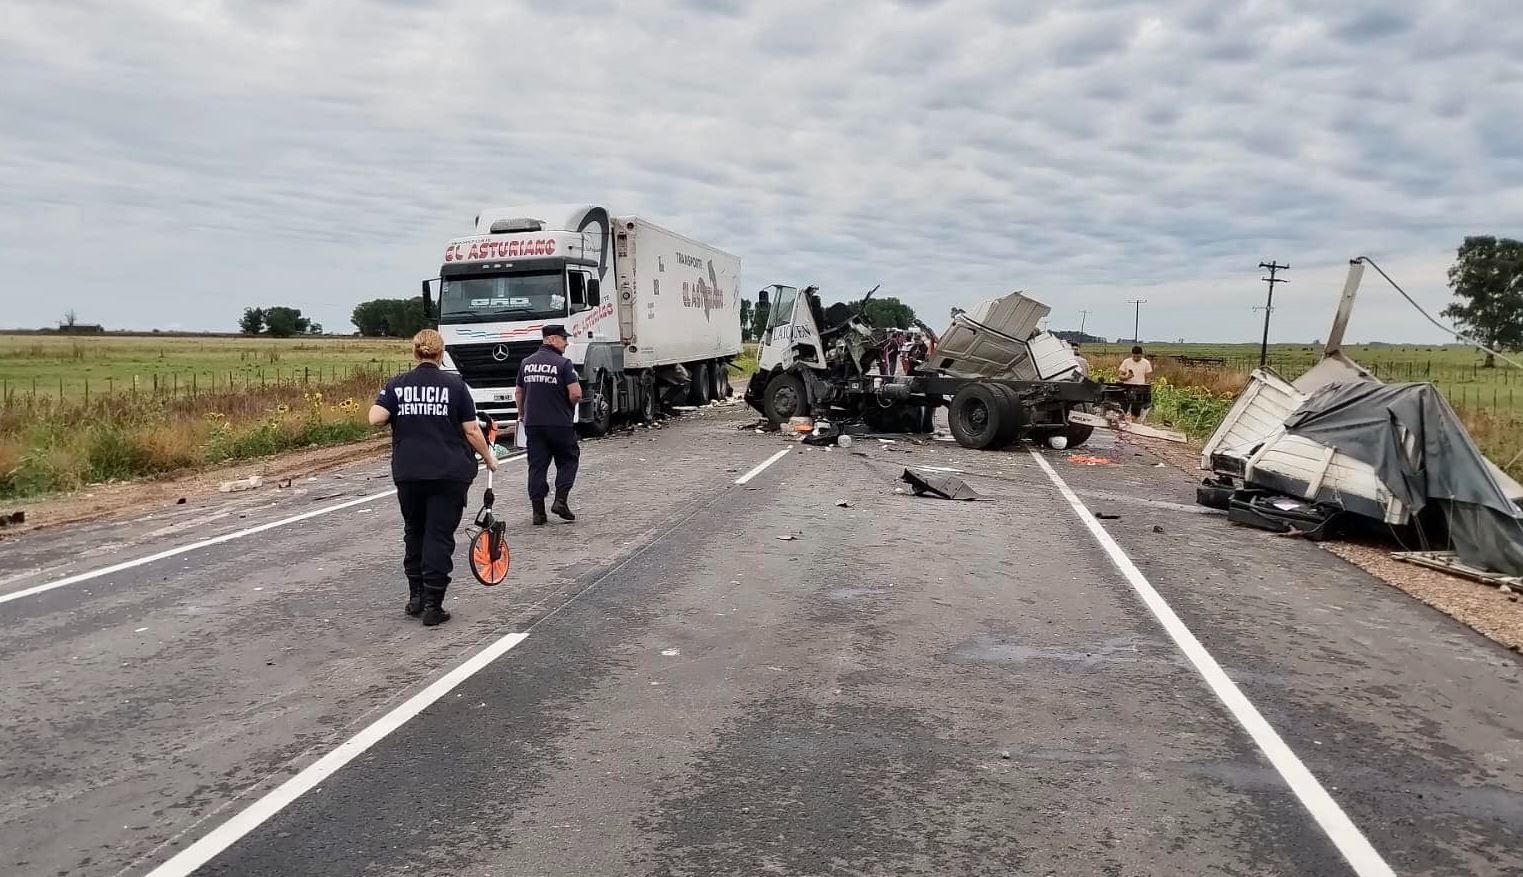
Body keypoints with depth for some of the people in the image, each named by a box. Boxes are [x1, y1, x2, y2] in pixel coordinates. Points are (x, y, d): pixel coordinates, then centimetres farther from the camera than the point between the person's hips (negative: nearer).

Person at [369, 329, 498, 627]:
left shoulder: (397, 384, 2)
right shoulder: (454, 384, -4)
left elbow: (375, 418, -11)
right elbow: (471, 430, -5)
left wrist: (395, 411, 10)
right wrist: (488, 457, 9)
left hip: (408, 474, 3)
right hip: (449, 474, -2)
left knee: (414, 532, 20)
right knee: (440, 536, 2)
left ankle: (416, 596, 24)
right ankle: (432, 605, 1)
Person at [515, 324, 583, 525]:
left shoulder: (527, 362, 8)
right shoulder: (563, 363, -10)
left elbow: (518, 392, 17)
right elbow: (576, 394, -18)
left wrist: (522, 415, 31)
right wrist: (568, 406, 4)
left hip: (532, 424, 5)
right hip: (560, 423, -5)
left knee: (537, 465, 7)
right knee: (567, 461, 12)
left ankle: (538, 511, 5)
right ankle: (560, 500, -1)